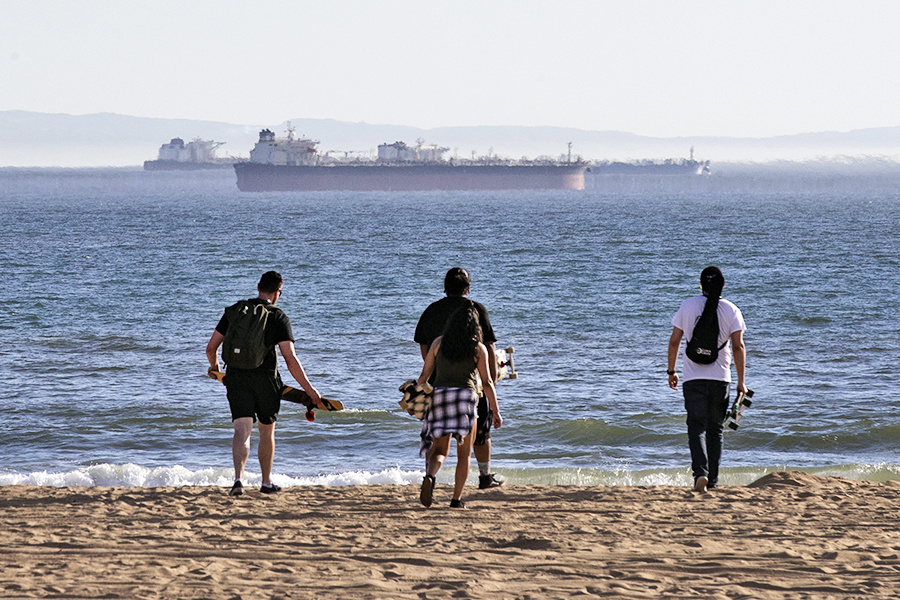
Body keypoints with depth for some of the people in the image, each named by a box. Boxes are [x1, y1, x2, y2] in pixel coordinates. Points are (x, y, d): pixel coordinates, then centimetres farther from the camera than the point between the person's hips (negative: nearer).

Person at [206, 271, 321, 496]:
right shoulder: (278, 317, -2)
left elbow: (211, 348, 9)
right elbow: (290, 359, -9)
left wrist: (214, 367, 31)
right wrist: (309, 389, -3)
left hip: (236, 377, 1)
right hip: (265, 379, -1)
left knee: (242, 430, -5)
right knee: (267, 430, 16)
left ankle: (238, 478, -26)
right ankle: (266, 482, 25)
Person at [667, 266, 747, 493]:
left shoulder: (688, 306, 1)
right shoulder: (731, 310, 0)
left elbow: (674, 341, 2)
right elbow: (738, 347, -5)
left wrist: (671, 370, 14)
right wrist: (741, 381, 0)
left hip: (694, 377, -1)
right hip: (721, 377, 1)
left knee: (697, 426, -2)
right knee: (715, 429, 14)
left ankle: (700, 472, -24)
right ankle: (712, 481, 18)